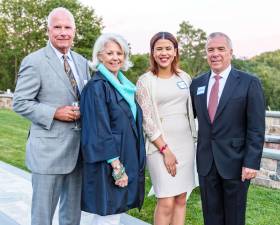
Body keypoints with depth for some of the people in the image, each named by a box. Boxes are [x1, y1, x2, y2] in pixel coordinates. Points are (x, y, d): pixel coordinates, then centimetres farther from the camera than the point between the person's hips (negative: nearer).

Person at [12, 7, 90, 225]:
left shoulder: (82, 62, 10)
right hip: (48, 151, -6)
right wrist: (54, 113, -20)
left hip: (78, 148, 6)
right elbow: (20, 103, -11)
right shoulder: (34, 61, -9)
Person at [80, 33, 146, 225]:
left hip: (127, 158, 8)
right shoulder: (97, 86, -12)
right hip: (107, 164, -8)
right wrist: (116, 166, -21)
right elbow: (100, 130, -18)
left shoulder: (124, 85, 12)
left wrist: (131, 164, 13)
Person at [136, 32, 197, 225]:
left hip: (185, 143, 4)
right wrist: (165, 149, -12)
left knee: (181, 200, 7)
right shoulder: (145, 81, -3)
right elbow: (146, 120, -7)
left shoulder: (185, 78, 10)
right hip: (160, 145, -4)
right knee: (166, 203, -6)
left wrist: (193, 140, 12)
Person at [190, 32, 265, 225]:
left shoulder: (249, 83, -7)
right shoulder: (197, 84, 7)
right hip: (206, 162, 4)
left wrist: (252, 163, -14)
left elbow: (256, 129, -9)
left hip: (235, 161, -3)